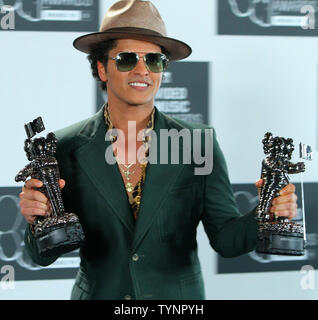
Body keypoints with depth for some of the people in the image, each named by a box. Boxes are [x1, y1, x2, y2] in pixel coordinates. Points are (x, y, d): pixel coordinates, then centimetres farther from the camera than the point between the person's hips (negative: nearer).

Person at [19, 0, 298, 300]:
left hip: (179, 299, 0)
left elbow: (225, 237, -6)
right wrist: (37, 221, -27)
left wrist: (267, 218, -24)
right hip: (99, 293, 0)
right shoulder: (66, 148, -8)